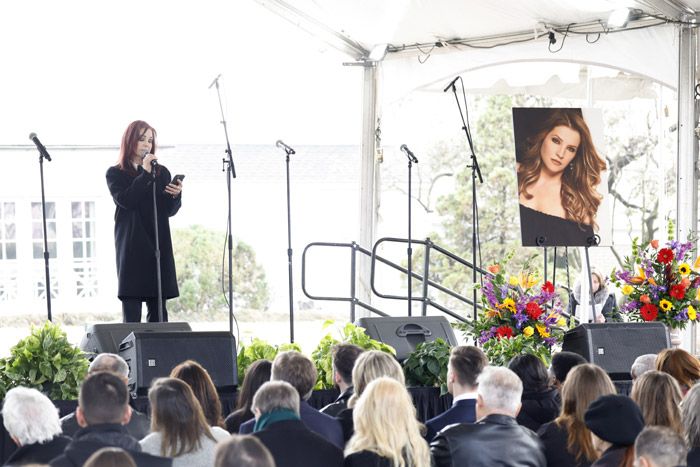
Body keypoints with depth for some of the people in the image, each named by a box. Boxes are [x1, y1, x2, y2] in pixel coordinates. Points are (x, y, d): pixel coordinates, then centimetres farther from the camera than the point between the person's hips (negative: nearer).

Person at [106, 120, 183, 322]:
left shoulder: (161, 173, 15)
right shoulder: (115, 174, 7)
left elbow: (170, 211, 10)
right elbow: (125, 200, -11)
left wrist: (176, 195, -11)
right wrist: (145, 174, -10)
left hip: (159, 245, 3)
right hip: (131, 247, -3)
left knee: (158, 310, -1)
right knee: (131, 312, -7)